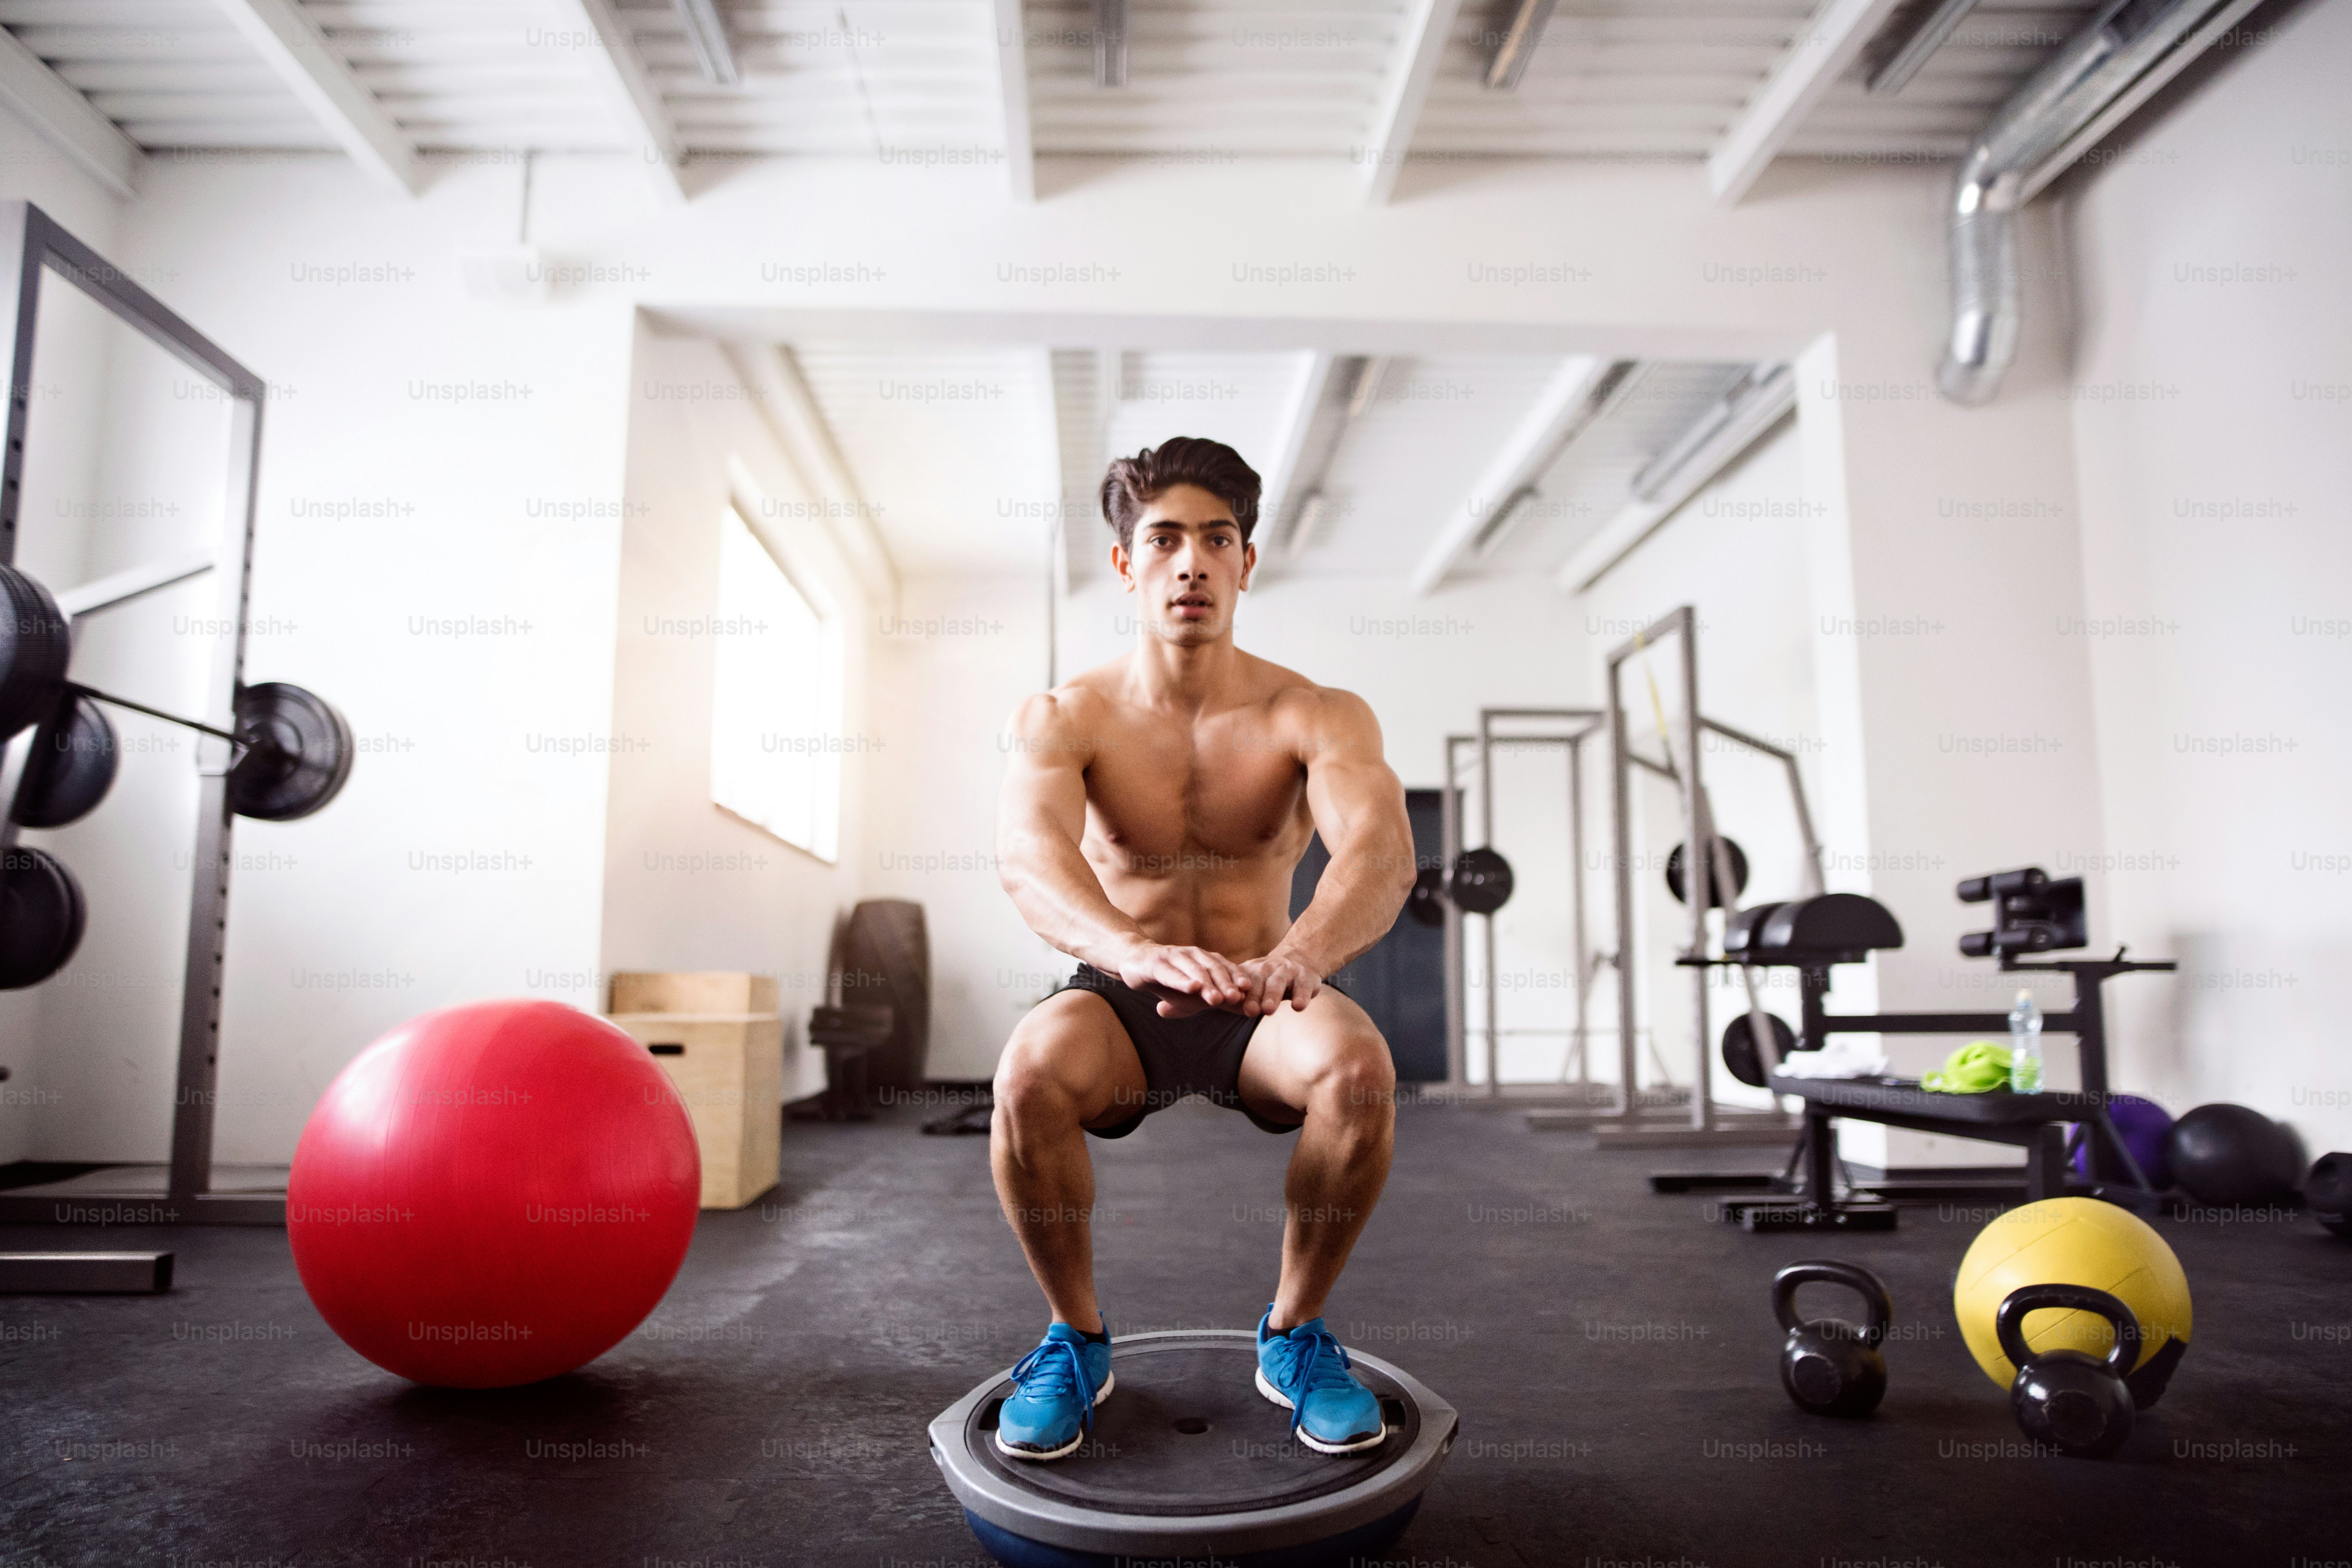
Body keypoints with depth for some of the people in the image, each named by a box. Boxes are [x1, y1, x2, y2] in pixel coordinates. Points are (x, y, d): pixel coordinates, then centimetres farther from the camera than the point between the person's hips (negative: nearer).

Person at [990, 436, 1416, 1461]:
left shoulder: (1316, 716, -11)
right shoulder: (1062, 719, -11)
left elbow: (1382, 848, -31)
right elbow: (1027, 855, -31)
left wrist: (1301, 955, -54)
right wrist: (1134, 951, -54)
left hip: (1260, 1012, 1)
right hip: (1118, 1000, 0)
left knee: (1360, 1065, -32)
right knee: (1030, 1072, -33)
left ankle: (1294, 1333, -4)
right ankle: (1077, 1336, -4)